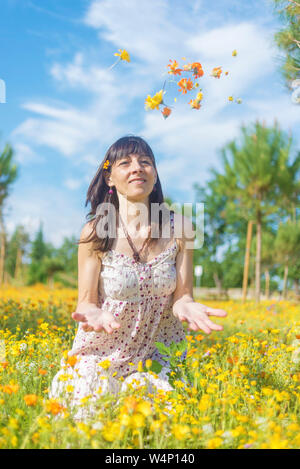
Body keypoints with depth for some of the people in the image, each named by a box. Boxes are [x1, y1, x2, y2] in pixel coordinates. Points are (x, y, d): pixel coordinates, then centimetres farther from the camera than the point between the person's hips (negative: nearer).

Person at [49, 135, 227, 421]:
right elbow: (86, 301, -9)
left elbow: (181, 295, -6)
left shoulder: (180, 228, -8)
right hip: (104, 357, -1)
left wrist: (187, 308, -30)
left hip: (160, 356, 1)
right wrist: (94, 314, -33)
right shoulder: (95, 232, -13)